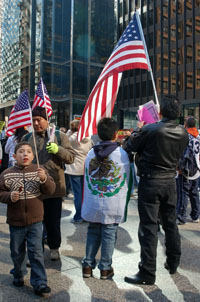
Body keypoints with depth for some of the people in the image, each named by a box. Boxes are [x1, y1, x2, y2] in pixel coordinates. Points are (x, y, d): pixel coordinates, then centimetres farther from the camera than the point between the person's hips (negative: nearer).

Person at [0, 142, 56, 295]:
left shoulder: (39, 170, -5)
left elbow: (51, 190, -8)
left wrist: (44, 179, -27)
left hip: (35, 220, -1)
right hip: (15, 220, 1)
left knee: (36, 252, 2)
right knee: (17, 252, 18)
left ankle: (39, 283, 12)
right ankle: (17, 274, 42)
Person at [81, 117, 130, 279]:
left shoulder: (91, 153, 1)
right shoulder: (122, 154, -8)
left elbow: (86, 179, 10)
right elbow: (127, 181, 1)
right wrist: (123, 200, 16)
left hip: (93, 203, 3)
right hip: (113, 205, -3)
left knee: (93, 232, 16)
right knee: (109, 234, 8)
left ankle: (88, 265, 23)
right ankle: (105, 268, 19)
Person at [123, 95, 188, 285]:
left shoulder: (150, 130, -18)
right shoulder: (183, 133, -1)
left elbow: (128, 147, -8)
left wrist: (139, 131, 9)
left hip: (150, 182, -5)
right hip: (170, 181, 6)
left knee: (148, 227, 0)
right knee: (170, 223, 19)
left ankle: (147, 273, 7)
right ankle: (173, 263, 36)